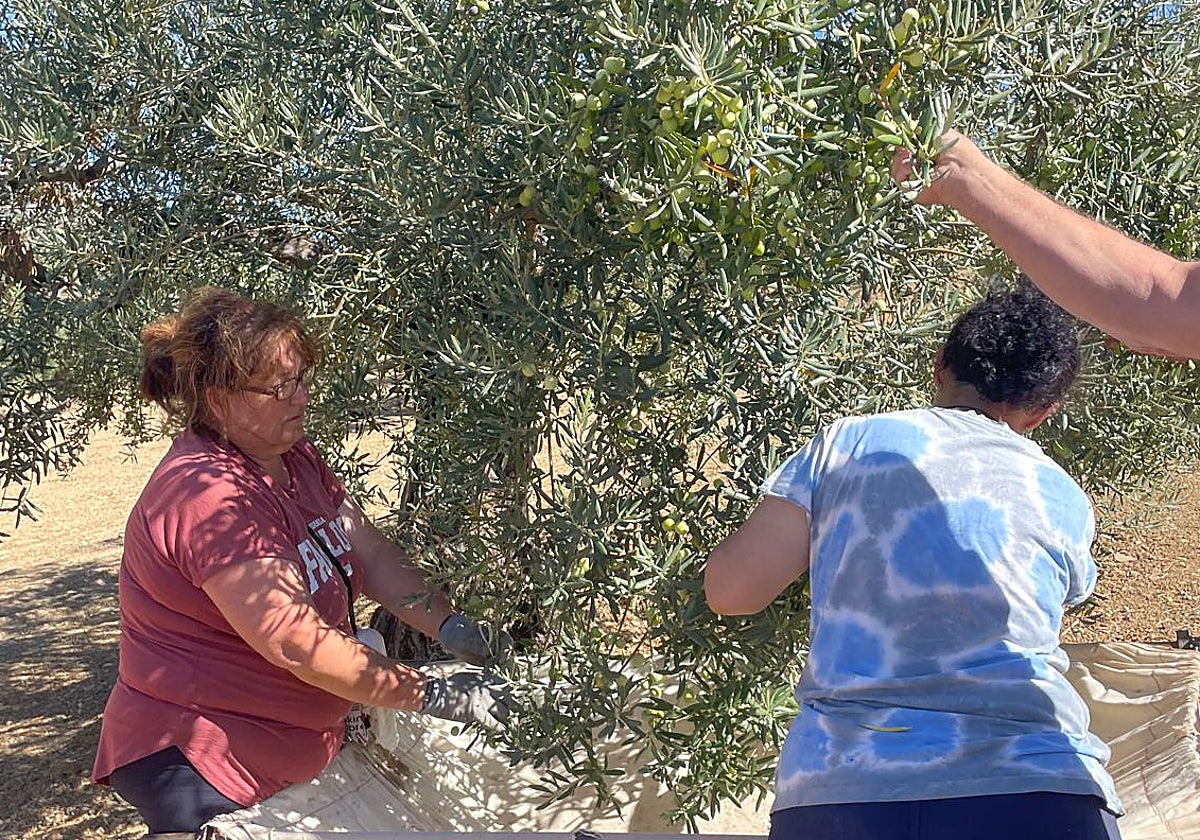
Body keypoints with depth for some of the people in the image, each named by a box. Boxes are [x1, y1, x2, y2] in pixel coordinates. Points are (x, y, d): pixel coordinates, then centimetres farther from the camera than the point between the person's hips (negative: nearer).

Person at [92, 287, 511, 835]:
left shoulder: (295, 458, 4)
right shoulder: (207, 496, -27)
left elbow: (371, 554, -1)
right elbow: (297, 644, -31)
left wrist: (453, 629, -16)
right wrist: (434, 696, -27)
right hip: (198, 770, -8)